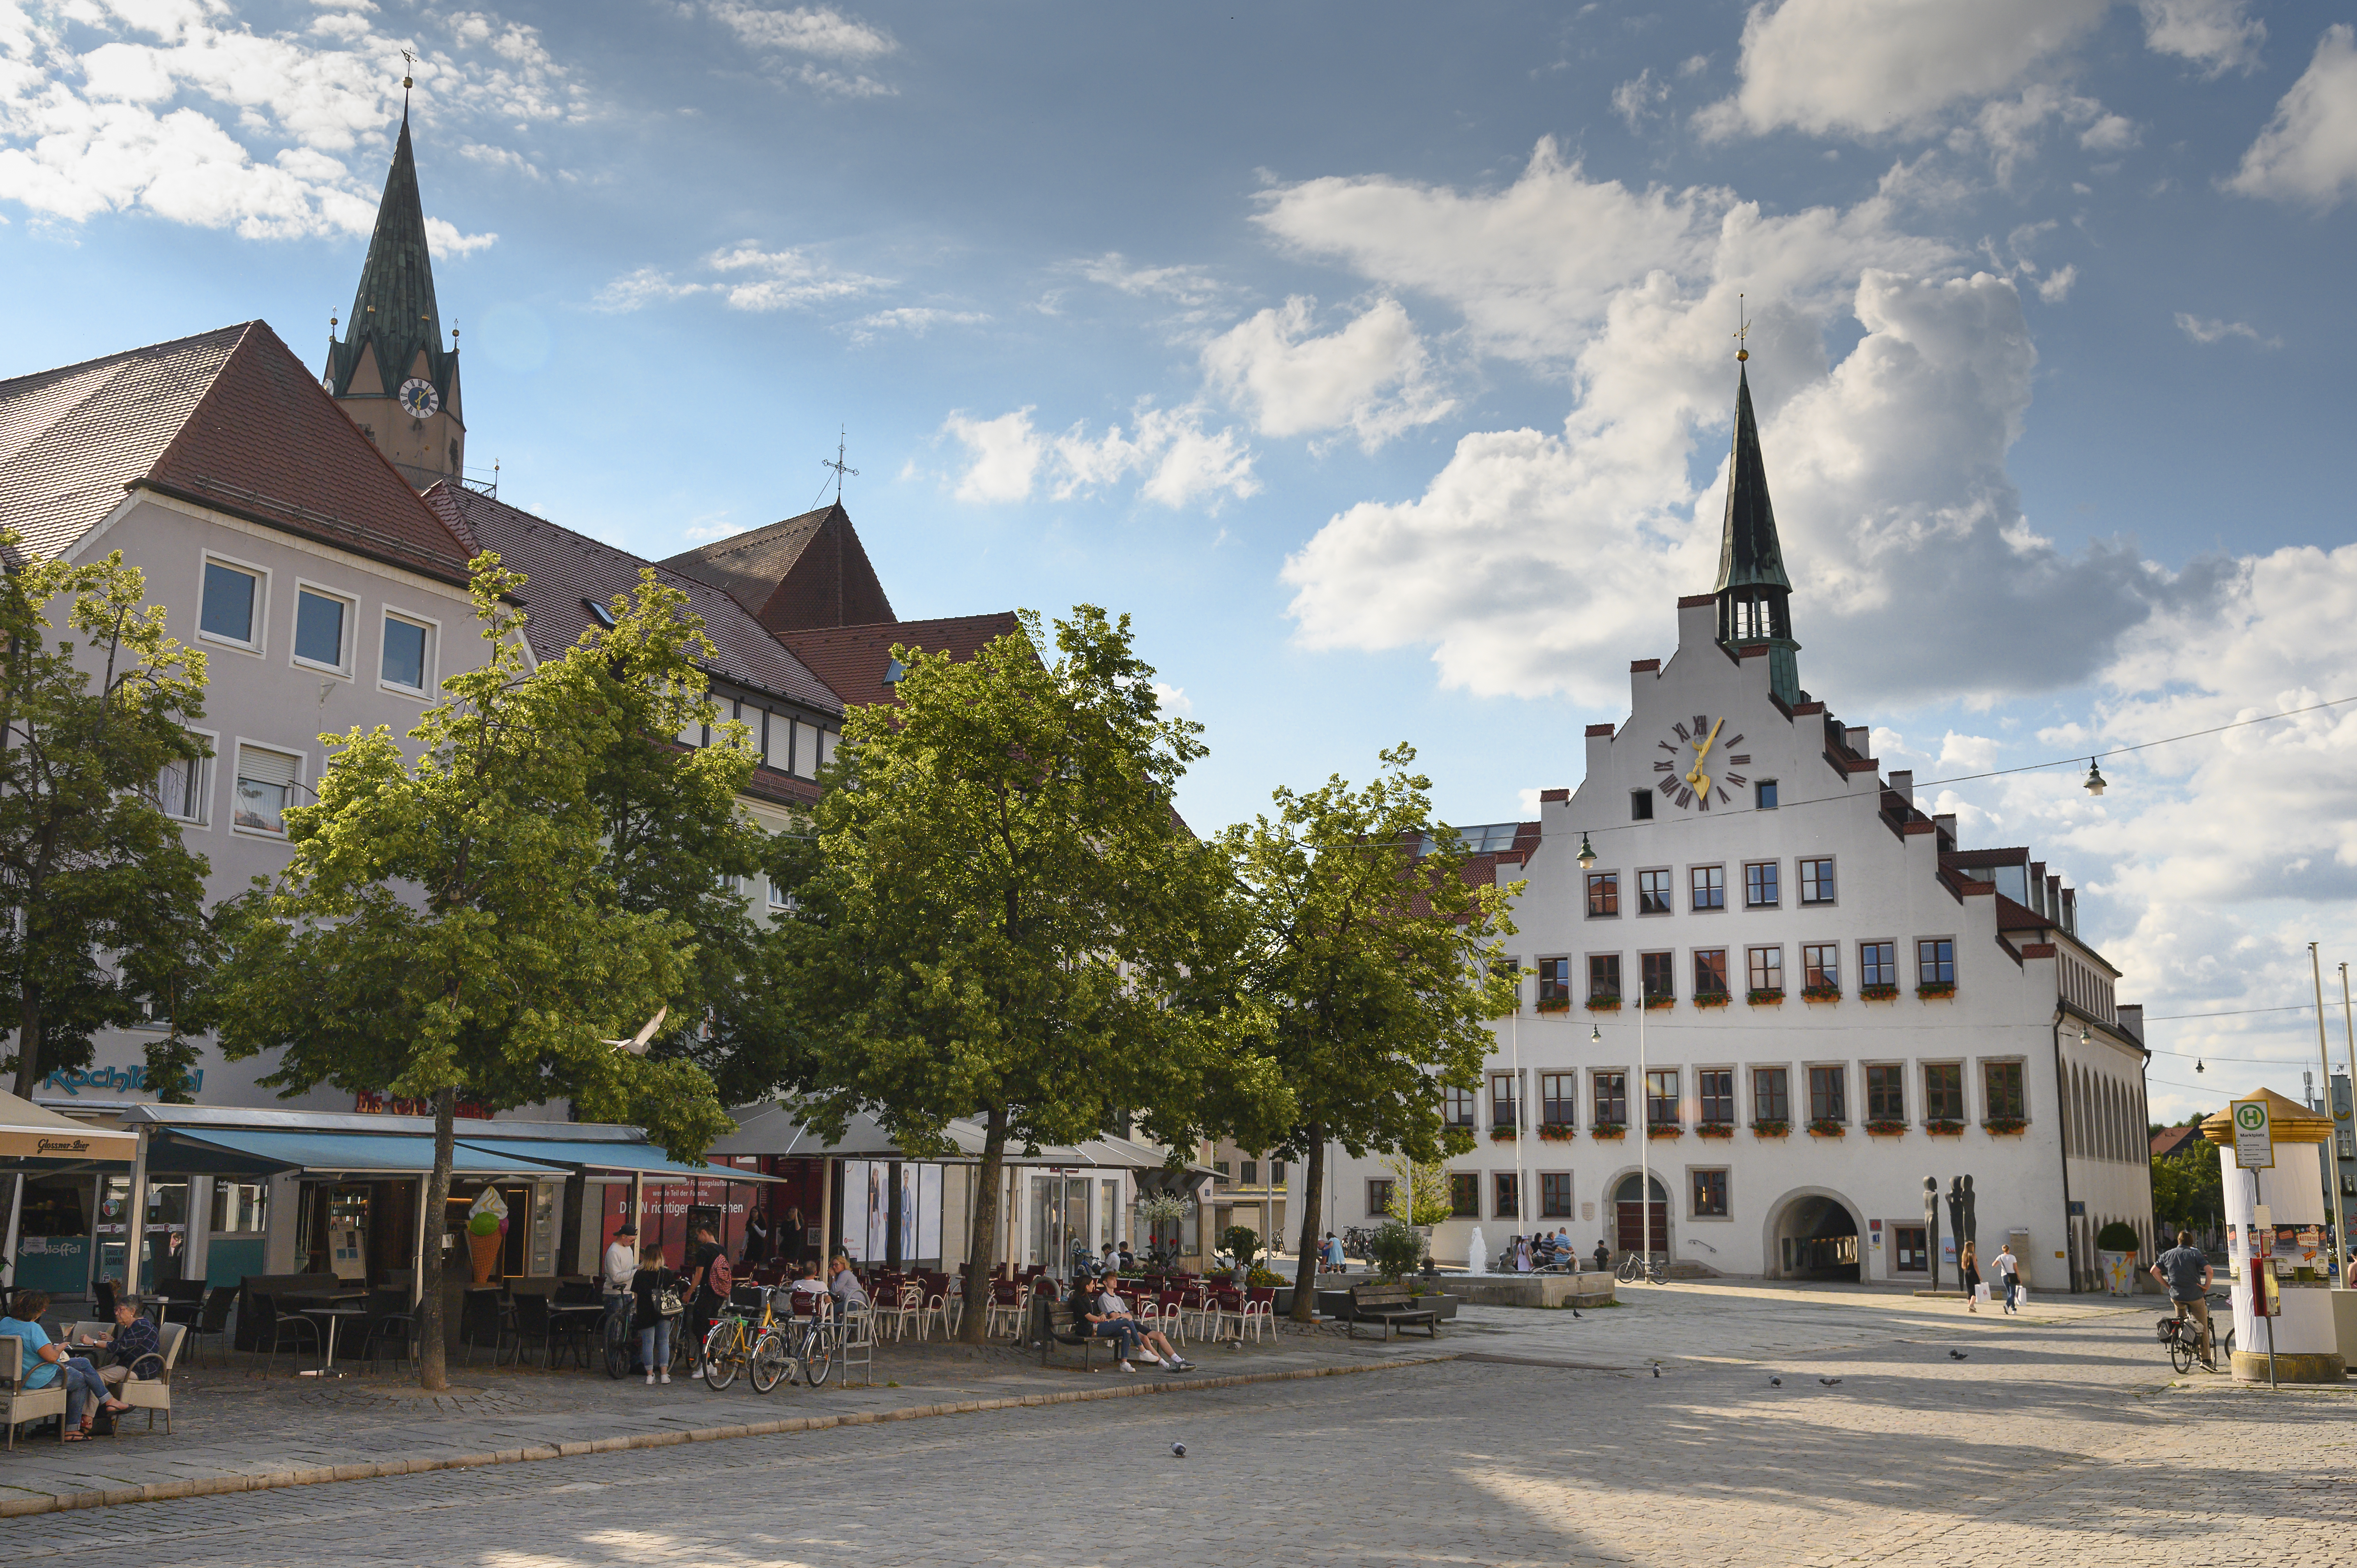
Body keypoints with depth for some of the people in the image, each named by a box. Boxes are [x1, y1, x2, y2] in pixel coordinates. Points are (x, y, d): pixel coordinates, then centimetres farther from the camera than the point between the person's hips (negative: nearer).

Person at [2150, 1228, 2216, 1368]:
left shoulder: (2168, 1255, 9)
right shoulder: (2194, 1254, -1)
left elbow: (2154, 1271, 8)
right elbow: (2208, 1270, -14)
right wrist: (2207, 1286, -2)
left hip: (2176, 1295, 3)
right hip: (2195, 1296, -3)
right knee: (2203, 1328, 4)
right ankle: (2206, 1360, -1)